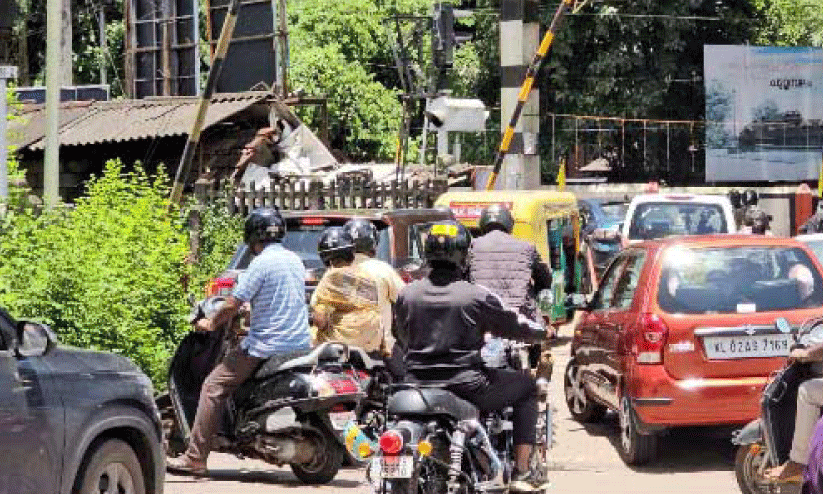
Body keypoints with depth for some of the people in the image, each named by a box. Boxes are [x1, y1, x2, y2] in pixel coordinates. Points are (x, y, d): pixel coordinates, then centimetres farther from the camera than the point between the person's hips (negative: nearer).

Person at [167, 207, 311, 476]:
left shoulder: (261, 263, -12)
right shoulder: (295, 260, 12)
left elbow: (233, 304, -13)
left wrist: (211, 324, 3)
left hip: (266, 347, -8)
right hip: (300, 344, 8)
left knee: (213, 387, -3)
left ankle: (195, 458, -8)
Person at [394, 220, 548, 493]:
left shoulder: (407, 295, 1)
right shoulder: (477, 296, -10)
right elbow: (513, 325, 1)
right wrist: (541, 331, 23)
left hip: (417, 384, 4)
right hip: (466, 386, -4)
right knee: (527, 386, 17)